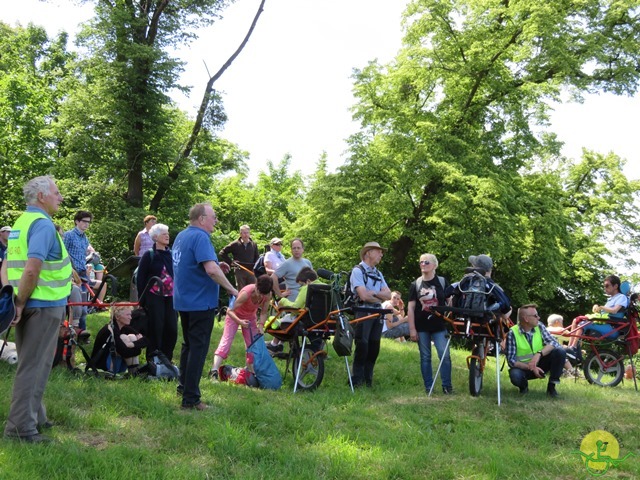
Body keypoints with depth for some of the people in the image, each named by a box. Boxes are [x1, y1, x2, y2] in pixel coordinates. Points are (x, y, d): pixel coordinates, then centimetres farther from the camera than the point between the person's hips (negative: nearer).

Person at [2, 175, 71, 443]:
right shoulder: (43, 224, -17)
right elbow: (31, 270, -27)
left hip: (30, 306, 9)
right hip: (45, 306, -9)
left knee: (34, 364, 17)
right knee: (32, 366, -3)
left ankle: (34, 418, 27)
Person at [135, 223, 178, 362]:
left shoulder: (171, 254, 9)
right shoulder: (148, 255, -2)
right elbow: (140, 278, -2)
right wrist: (143, 300, -6)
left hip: (170, 297, 4)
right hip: (154, 297, -4)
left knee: (172, 329, 3)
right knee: (155, 330, 0)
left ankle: (167, 359, 18)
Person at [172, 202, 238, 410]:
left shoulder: (181, 236, 11)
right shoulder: (200, 237, -19)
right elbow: (211, 269, -30)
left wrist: (218, 266, 9)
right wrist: (232, 289, -19)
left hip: (183, 300, 9)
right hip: (200, 302, -9)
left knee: (188, 344, 21)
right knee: (198, 348, -3)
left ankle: (183, 386, 32)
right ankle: (190, 398, 0)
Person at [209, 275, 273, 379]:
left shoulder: (268, 295, -24)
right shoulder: (246, 293, -38)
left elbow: (264, 312, -12)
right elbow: (230, 311, -35)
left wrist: (261, 325, -30)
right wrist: (240, 321, -51)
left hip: (250, 317, 5)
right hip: (235, 315, -5)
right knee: (226, 340, -17)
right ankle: (214, 371, -25)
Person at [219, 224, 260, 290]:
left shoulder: (253, 245, 7)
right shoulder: (235, 244, -2)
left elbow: (257, 257, 20)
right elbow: (222, 253, 2)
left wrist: (255, 265, 3)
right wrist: (230, 262, -3)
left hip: (251, 271, 3)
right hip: (240, 271, -2)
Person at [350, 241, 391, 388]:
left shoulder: (378, 273, 19)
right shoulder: (358, 270, -5)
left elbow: (388, 295, 7)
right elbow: (363, 295, -17)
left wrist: (373, 292, -10)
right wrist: (379, 298, -1)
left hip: (378, 314, 7)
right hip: (363, 313, -7)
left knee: (374, 347, 6)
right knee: (362, 346, -8)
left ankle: (368, 380, 14)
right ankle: (357, 381, -1)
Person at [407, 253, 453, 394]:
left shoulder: (442, 282, 2)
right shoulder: (415, 284, 4)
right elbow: (411, 308, 3)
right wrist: (412, 329, -3)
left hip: (439, 325, -1)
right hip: (422, 327, 1)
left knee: (445, 355, -8)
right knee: (425, 357, 6)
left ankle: (447, 385, 3)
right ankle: (428, 387, 13)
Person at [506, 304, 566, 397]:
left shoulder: (539, 327, -8)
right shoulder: (513, 333, -18)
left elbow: (554, 343, -19)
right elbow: (511, 360, -20)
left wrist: (539, 354, -36)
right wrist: (531, 368, -33)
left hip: (540, 364, 3)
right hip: (523, 368, -3)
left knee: (560, 351, -21)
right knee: (515, 375, -38)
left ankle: (551, 386, -7)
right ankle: (524, 386, 0)